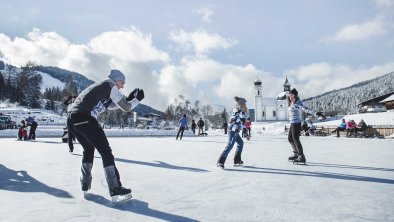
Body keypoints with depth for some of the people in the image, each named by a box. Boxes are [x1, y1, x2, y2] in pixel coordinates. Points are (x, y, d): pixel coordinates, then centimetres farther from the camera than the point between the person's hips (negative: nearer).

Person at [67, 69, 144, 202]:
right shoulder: (111, 86, 2)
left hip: (71, 119, 9)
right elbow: (126, 108, 3)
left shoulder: (100, 86, 26)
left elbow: (110, 105, 35)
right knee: (105, 151, -6)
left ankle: (85, 184, 29)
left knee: (89, 149, 26)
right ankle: (115, 190, -9)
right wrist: (137, 99, 19)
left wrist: (129, 98, 31)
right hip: (84, 118, -9)